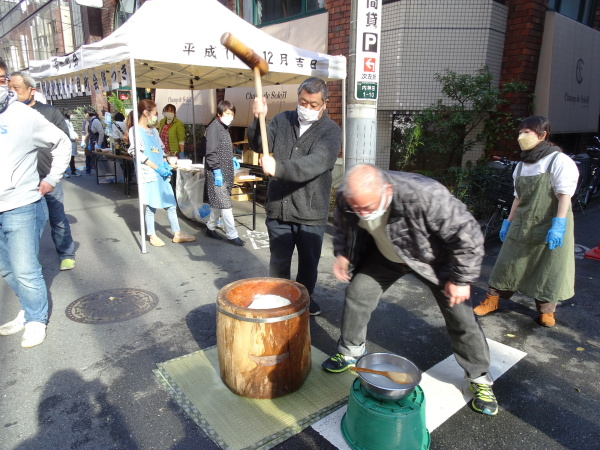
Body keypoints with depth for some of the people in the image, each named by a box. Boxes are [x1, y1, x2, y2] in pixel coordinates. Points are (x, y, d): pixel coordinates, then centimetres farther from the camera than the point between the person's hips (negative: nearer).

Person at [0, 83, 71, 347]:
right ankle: (29, 310, 35)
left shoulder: (23, 115, -7)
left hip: (21, 208, -5)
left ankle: (36, 320, 20)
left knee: (25, 271, 0)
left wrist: (52, 179, 3)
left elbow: (62, 143, 4)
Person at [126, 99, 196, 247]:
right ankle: (152, 236, 16)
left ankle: (177, 234, 14)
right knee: (151, 205, 1)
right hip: (148, 174, -7)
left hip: (161, 173, 7)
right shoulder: (135, 130, -6)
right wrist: (157, 168, -18)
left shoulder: (153, 130, 15)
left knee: (171, 203, 7)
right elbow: (138, 154, -13)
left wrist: (166, 165, 0)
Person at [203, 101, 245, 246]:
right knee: (225, 204, -7)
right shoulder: (214, 127, -12)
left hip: (225, 171, 9)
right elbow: (211, 151, -18)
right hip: (217, 172, -9)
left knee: (218, 203, 15)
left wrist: (232, 158, 13)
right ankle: (232, 235, -2)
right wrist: (216, 170, -22)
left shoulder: (224, 127, 15)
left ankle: (210, 228, 28)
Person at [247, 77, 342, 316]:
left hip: (311, 213, -2)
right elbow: (259, 145, -2)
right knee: (278, 263, 13)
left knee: (309, 263, 14)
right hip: (278, 209, 2)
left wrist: (278, 168, -37)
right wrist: (258, 120, -21)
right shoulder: (282, 120, 6)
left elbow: (315, 163, -24)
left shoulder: (331, 131, -7)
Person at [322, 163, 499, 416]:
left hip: (433, 258, -3)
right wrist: (341, 254, -10)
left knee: (459, 315, -2)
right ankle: (350, 352, 24)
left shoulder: (425, 196, -43)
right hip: (385, 257, 4)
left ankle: (480, 378, 22)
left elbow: (467, 234, -30)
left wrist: (461, 279, -23)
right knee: (356, 294, -2)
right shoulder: (346, 199, -26)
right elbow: (342, 226, 1)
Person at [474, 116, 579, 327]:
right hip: (522, 227, 6)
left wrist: (558, 225, -23)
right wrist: (508, 222, 15)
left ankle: (546, 310, 24)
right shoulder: (522, 165, 11)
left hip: (550, 228, -5)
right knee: (508, 262, 8)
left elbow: (565, 195, -15)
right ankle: (492, 300, 20)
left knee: (549, 269, 6)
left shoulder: (559, 161, -10)